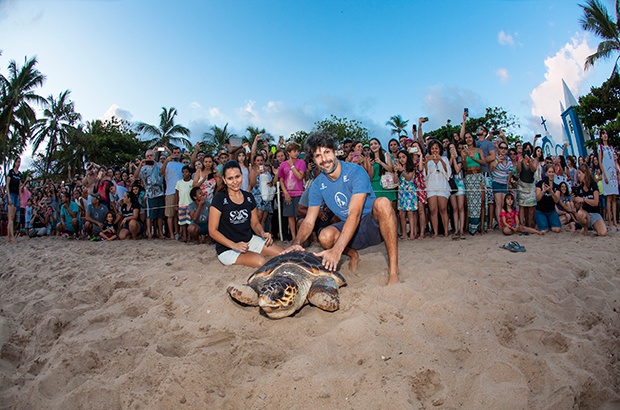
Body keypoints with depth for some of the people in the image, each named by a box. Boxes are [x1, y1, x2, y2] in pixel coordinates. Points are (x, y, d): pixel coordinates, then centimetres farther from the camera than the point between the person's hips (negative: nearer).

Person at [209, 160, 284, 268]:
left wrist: (263, 233, -10)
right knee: (260, 261, -31)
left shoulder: (249, 197, 5)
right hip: (227, 249, -6)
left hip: (249, 240, 6)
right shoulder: (220, 199, -11)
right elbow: (212, 231, -13)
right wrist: (234, 245, -24)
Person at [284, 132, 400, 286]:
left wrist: (337, 250, -43)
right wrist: (296, 243, -28)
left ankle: (393, 268, -28)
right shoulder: (318, 185, -4)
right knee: (325, 236, -28)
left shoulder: (355, 172, -20)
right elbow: (309, 221, -5)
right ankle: (353, 255, 8)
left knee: (382, 203, -36)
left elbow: (355, 214, -32)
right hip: (350, 229, 4)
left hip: (374, 224, -4)